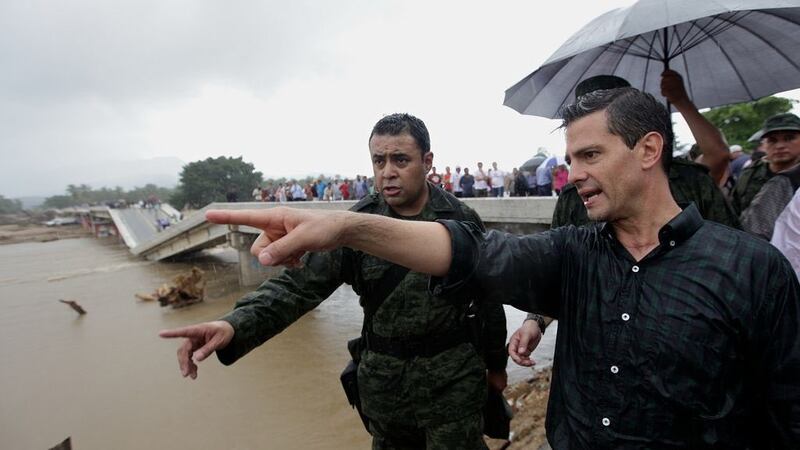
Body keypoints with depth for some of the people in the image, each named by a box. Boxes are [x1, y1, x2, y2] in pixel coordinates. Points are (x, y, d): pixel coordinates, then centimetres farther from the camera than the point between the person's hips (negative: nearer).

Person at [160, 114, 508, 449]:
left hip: (453, 379, -1)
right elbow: (300, 285, -15)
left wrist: (496, 363, 9)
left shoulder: (461, 220, -9)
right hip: (384, 378, 2)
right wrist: (234, 325, -32)